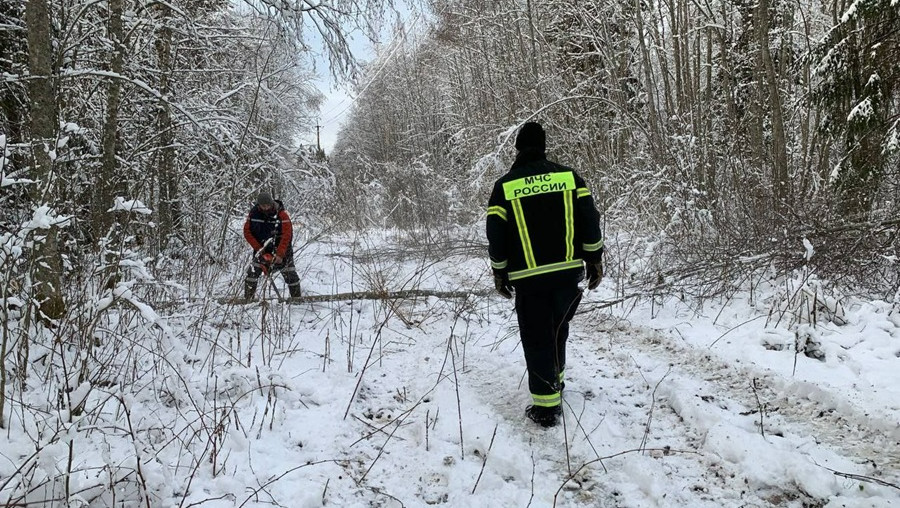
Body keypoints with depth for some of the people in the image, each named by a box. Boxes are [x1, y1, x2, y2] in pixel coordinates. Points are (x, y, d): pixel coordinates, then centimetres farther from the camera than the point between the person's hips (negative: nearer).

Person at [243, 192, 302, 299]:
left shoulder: (281, 214, -18)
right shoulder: (254, 213, -8)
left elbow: (286, 235, -21)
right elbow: (247, 232, -4)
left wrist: (279, 254, -27)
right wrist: (259, 249, -12)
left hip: (281, 248, -2)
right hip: (262, 247, 2)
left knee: (289, 273, -3)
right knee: (253, 270, -10)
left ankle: (297, 297, 10)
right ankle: (247, 298, -2)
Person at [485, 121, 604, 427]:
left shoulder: (505, 186, -3)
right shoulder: (569, 176, 1)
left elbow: (496, 236, -2)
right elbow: (590, 222, -1)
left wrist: (500, 274, 9)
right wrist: (595, 260, 9)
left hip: (529, 278, -2)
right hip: (569, 273, 3)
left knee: (537, 339, 6)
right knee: (558, 330, 22)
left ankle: (547, 405, 5)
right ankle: (555, 380, 37)